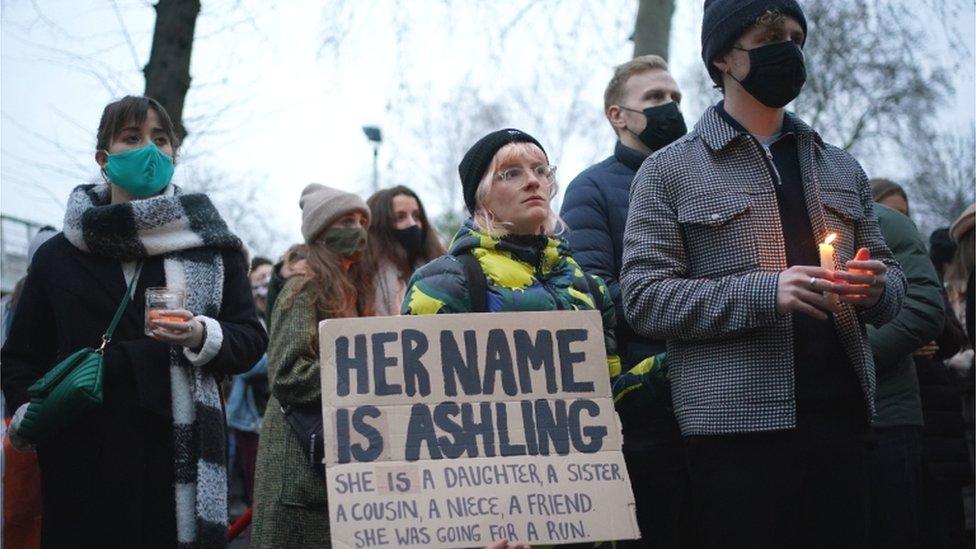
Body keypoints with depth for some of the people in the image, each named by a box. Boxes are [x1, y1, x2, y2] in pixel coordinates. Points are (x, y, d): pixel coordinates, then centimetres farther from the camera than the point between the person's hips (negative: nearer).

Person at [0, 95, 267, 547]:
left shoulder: (212, 246, 9)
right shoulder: (57, 256, 11)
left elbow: (251, 340, 7)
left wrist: (204, 337, -13)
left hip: (180, 462, -1)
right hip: (82, 469, 1)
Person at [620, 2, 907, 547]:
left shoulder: (841, 169, 20)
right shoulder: (669, 172, 5)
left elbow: (891, 274, 24)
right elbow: (644, 297, -4)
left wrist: (877, 287, -2)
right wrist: (766, 292, -17)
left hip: (842, 415, 4)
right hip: (739, 423, -4)